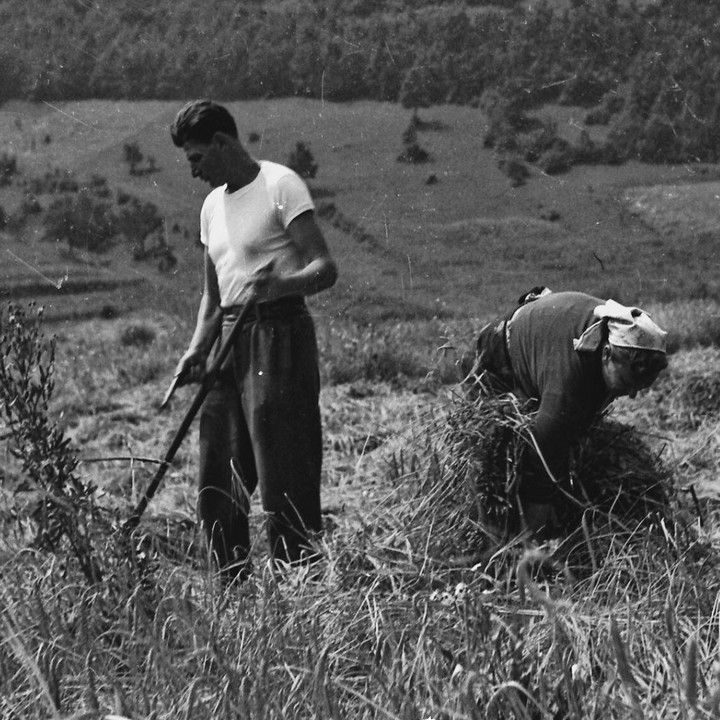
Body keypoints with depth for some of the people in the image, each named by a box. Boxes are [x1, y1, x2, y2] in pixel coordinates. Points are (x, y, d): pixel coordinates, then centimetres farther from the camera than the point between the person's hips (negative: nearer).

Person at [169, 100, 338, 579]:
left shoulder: (280, 185, -5)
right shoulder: (212, 205, 18)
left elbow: (325, 269, -13)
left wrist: (279, 284, -32)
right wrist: (198, 350, 7)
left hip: (278, 332, -8)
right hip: (230, 341, 8)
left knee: (284, 473, -9)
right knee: (218, 481, 7)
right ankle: (235, 589, 16)